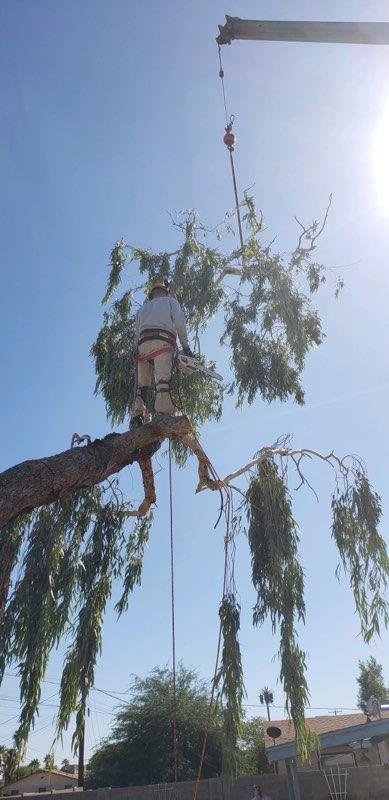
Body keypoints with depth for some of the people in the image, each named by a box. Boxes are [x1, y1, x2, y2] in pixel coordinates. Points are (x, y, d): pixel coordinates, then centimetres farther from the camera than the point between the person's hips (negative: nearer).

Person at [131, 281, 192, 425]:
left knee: (142, 383, 3)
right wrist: (185, 346, 3)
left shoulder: (143, 308, 35)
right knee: (163, 378, -19)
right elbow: (180, 322, 5)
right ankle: (163, 411, -35)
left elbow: (137, 334, 20)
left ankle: (137, 416, -11)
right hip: (163, 341, -4)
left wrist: (139, 352, 15)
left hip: (143, 343, 4)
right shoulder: (170, 301, 24)